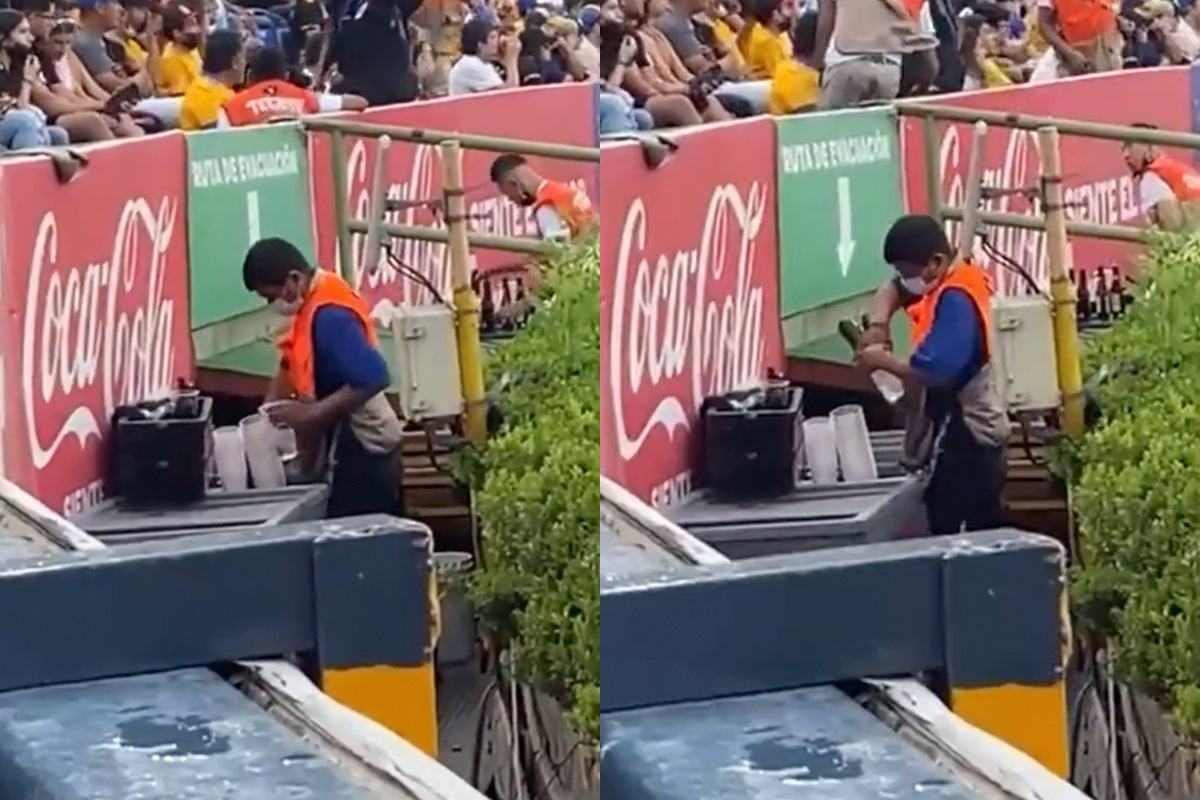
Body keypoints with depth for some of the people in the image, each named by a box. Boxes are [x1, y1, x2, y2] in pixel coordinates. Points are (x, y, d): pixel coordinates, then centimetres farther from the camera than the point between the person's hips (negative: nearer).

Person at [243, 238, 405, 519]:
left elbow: (372, 378, -31)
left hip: (359, 448, -10)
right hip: (344, 446, 10)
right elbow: (294, 364, 21)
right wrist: (266, 413, 8)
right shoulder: (312, 304, 8)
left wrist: (310, 414, -26)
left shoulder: (330, 315, -23)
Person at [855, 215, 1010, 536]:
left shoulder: (956, 300, -21)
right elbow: (892, 290, 25)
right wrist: (879, 324, 4)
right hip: (962, 431, 10)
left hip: (963, 435, -10)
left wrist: (882, 360, -17)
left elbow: (937, 371, -30)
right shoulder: (948, 284, 9)